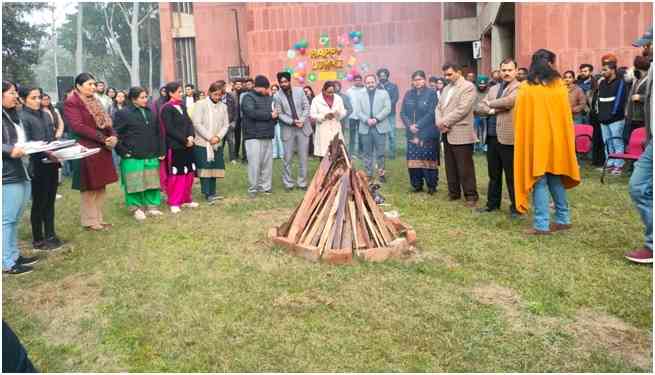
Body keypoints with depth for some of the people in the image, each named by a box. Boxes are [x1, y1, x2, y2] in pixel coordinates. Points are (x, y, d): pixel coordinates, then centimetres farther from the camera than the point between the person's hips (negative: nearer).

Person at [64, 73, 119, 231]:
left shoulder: (94, 101, 17)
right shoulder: (72, 102, -9)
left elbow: (105, 121, 15)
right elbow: (78, 126, -18)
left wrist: (113, 136, -5)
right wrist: (102, 137, -20)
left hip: (102, 150, 8)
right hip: (87, 150, -8)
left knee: (101, 187, 11)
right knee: (90, 188, 0)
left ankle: (98, 219, 21)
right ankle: (89, 221, 12)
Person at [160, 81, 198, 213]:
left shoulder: (182, 106, 13)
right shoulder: (166, 108, -9)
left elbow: (189, 122, 10)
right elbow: (170, 129, -15)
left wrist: (191, 136, -8)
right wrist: (184, 140, -14)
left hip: (188, 145, 7)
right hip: (175, 146, -7)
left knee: (188, 173, 11)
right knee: (176, 174, 0)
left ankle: (186, 199, 24)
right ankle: (174, 203, 10)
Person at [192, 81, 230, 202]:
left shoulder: (223, 106, 7)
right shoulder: (201, 104, -5)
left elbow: (226, 125, 7)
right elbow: (197, 123, -10)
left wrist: (218, 136, -11)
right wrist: (210, 137, -14)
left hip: (217, 143, 4)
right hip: (202, 142, -4)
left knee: (215, 168, 7)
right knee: (205, 167, -5)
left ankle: (212, 192, 16)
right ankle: (207, 193, -3)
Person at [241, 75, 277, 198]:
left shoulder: (269, 98, 17)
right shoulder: (248, 97, -5)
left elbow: (275, 112, 20)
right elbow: (252, 112, -20)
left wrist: (275, 116, -5)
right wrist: (269, 115, -12)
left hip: (268, 136, 7)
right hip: (254, 136, -6)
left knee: (267, 163, 8)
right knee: (255, 163, -7)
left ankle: (265, 186, 18)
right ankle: (252, 188, 3)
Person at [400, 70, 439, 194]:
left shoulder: (431, 93, -2)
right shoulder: (408, 94, 11)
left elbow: (431, 113, -10)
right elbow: (403, 113, 7)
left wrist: (418, 125, -14)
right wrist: (409, 125, -9)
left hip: (428, 133, -4)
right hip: (412, 133, 4)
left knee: (428, 159, -2)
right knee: (413, 159, 4)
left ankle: (431, 186, 9)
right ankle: (417, 185, 16)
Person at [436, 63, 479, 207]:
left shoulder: (468, 87, -6)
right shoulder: (446, 88, 19)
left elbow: (462, 109, -17)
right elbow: (439, 107, 15)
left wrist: (445, 122, -13)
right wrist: (440, 123, -4)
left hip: (461, 134, -7)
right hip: (447, 134, 7)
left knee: (465, 168, -3)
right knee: (450, 166, 12)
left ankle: (471, 195, 5)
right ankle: (453, 192, 22)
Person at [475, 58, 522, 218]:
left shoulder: (519, 87, -4)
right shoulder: (493, 88, 18)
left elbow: (508, 101, -21)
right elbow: (481, 106, 10)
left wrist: (490, 104, -4)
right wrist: (493, 110, -10)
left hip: (508, 137, -7)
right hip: (492, 136, 7)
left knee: (512, 175, 0)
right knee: (493, 173, 15)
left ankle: (516, 206, 10)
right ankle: (492, 203, 26)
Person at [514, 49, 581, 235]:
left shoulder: (526, 88, -5)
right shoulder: (559, 85, 3)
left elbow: (519, 117, -2)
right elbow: (566, 115, 8)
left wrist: (522, 139, 9)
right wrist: (564, 138, 17)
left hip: (535, 139, -3)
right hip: (556, 139, 3)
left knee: (540, 181, -1)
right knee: (556, 179, 15)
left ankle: (542, 224, -3)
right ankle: (562, 219, 20)